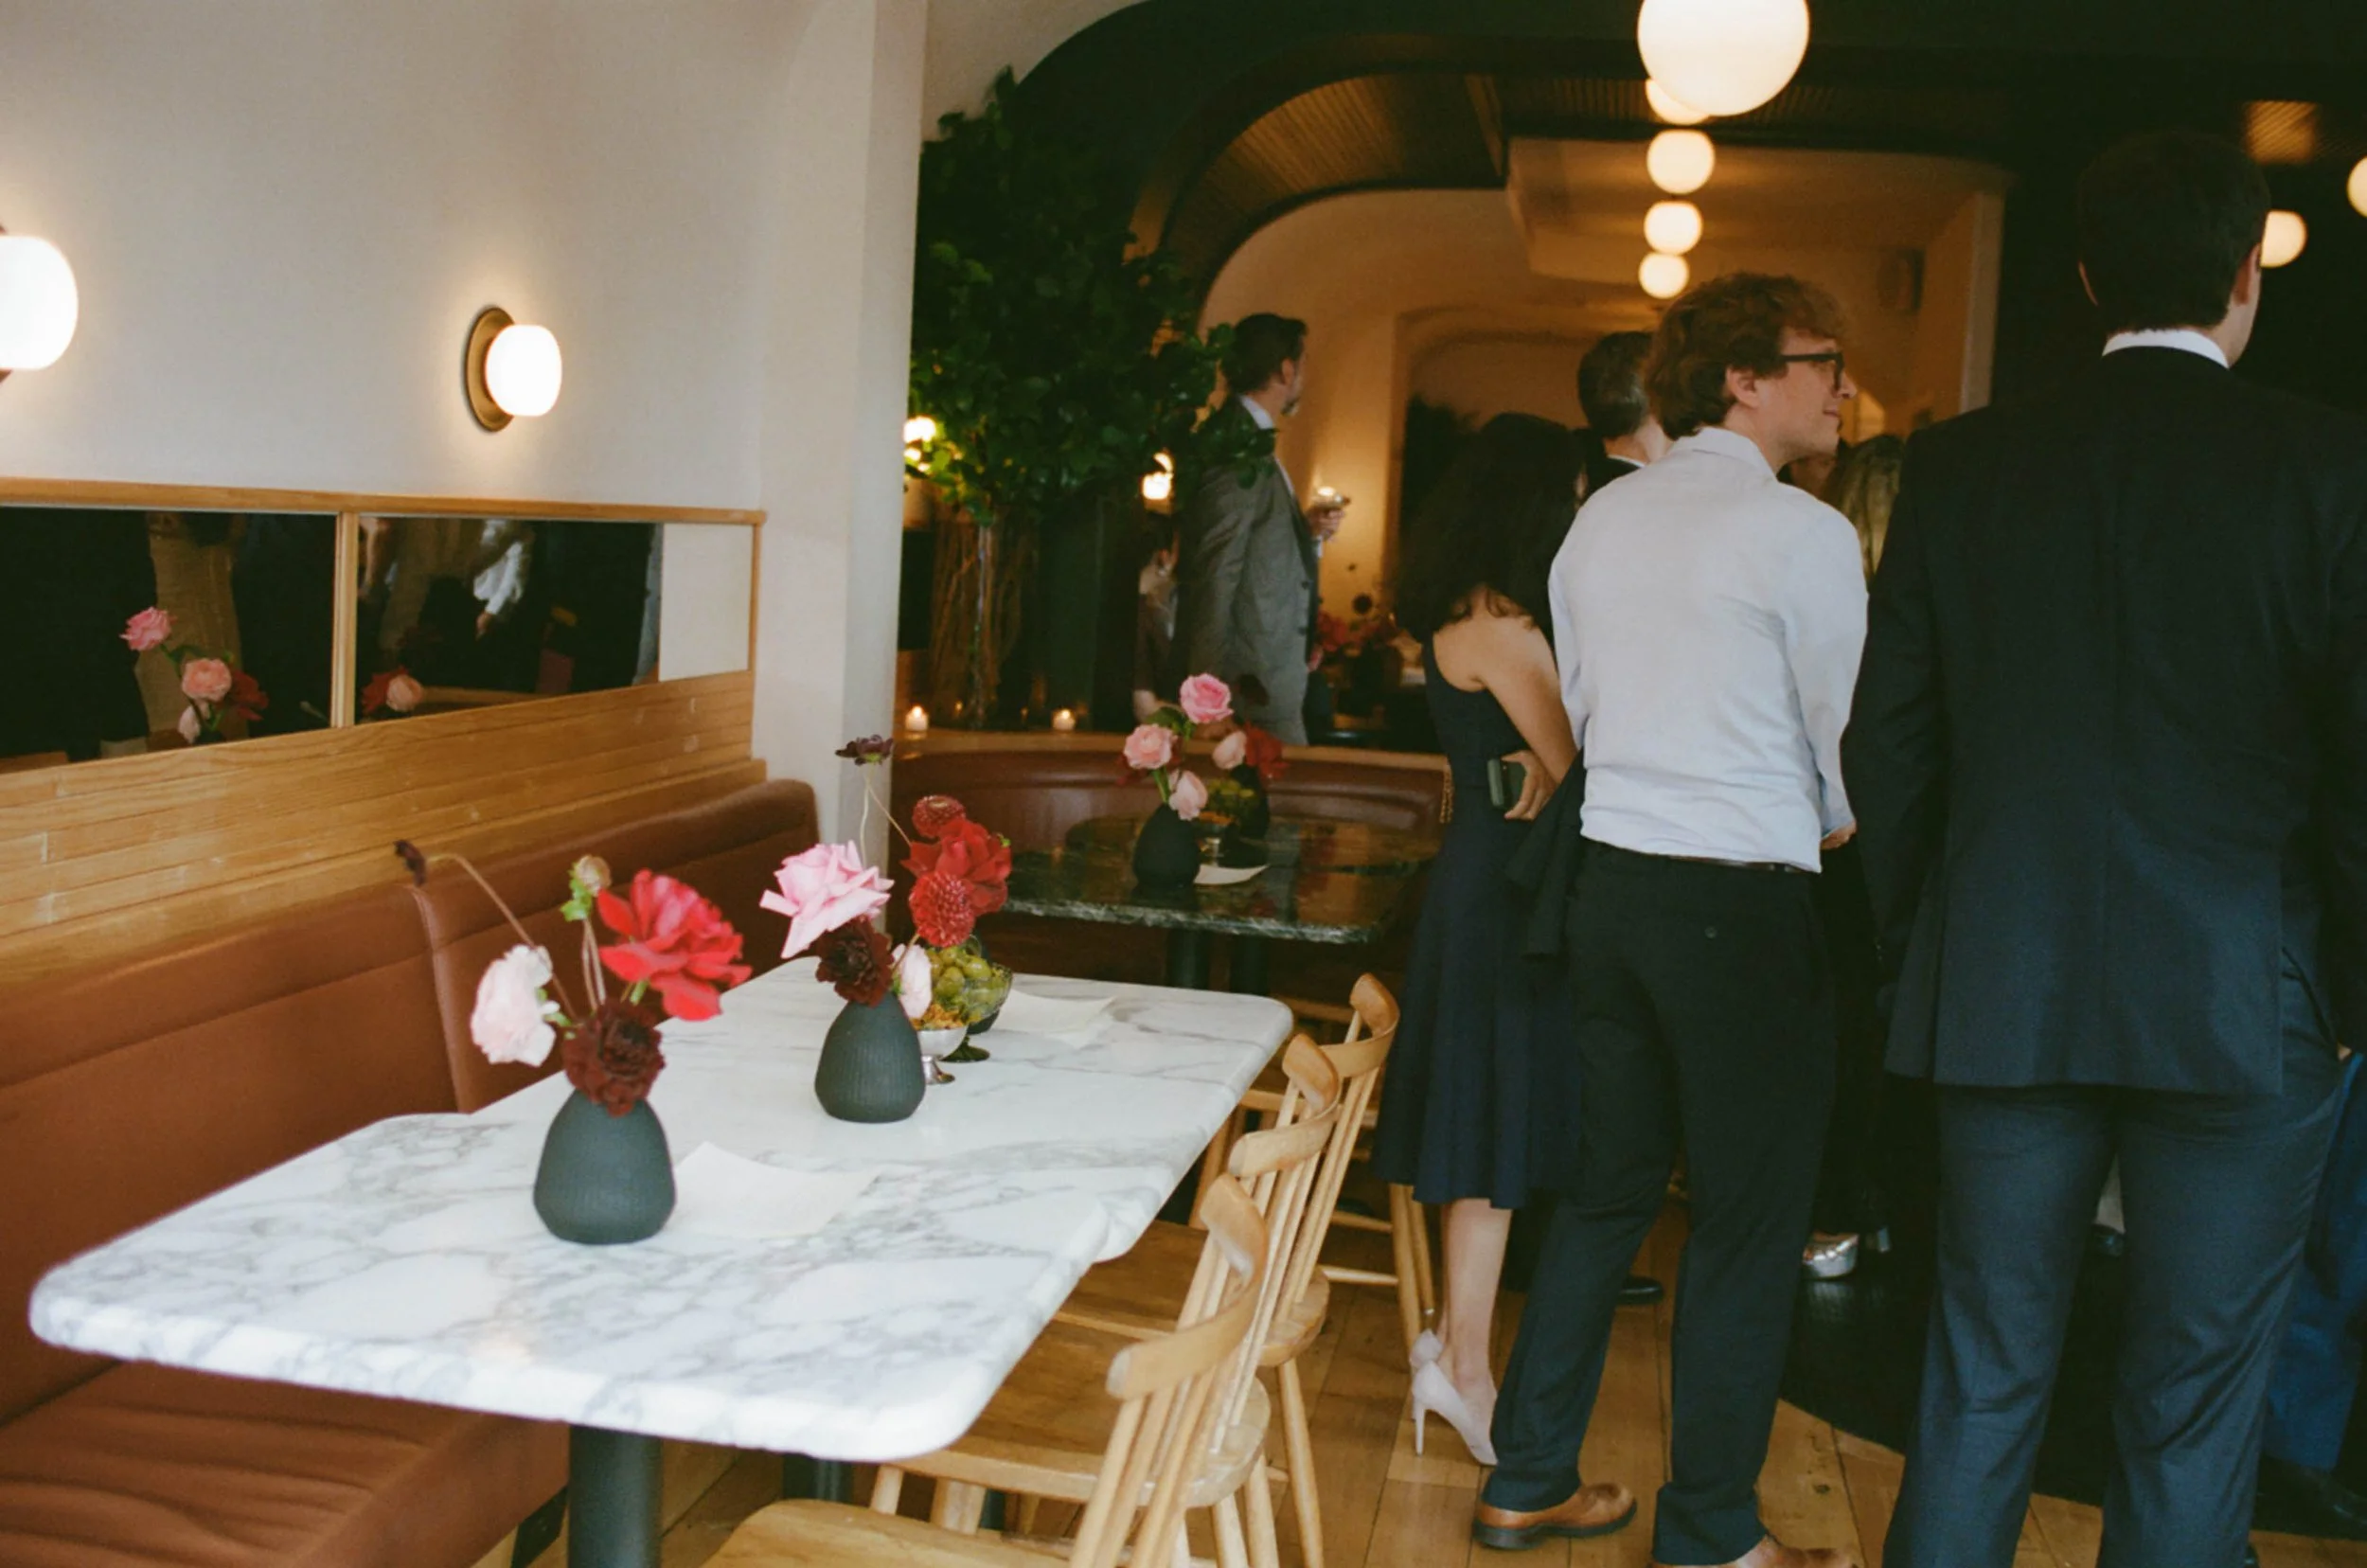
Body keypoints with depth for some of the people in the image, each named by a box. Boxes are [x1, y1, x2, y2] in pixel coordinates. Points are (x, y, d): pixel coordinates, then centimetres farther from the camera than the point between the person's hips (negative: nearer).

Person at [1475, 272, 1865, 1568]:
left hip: (1612, 878, 7)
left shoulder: (1600, 520, 10)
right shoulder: (1805, 534, -11)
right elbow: (1849, 746, -5)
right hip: (1747, 902, -7)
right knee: (1747, 1222, 5)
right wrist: (1834, 840, 15)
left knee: (1605, 1187, 16)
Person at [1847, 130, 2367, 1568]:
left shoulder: (1963, 465, 1)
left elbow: (1891, 739, 3)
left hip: (2004, 996, 3)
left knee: (1982, 1383, 14)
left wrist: (1917, 947, 14)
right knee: (2196, 1409, 10)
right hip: (2240, 1006, -2)